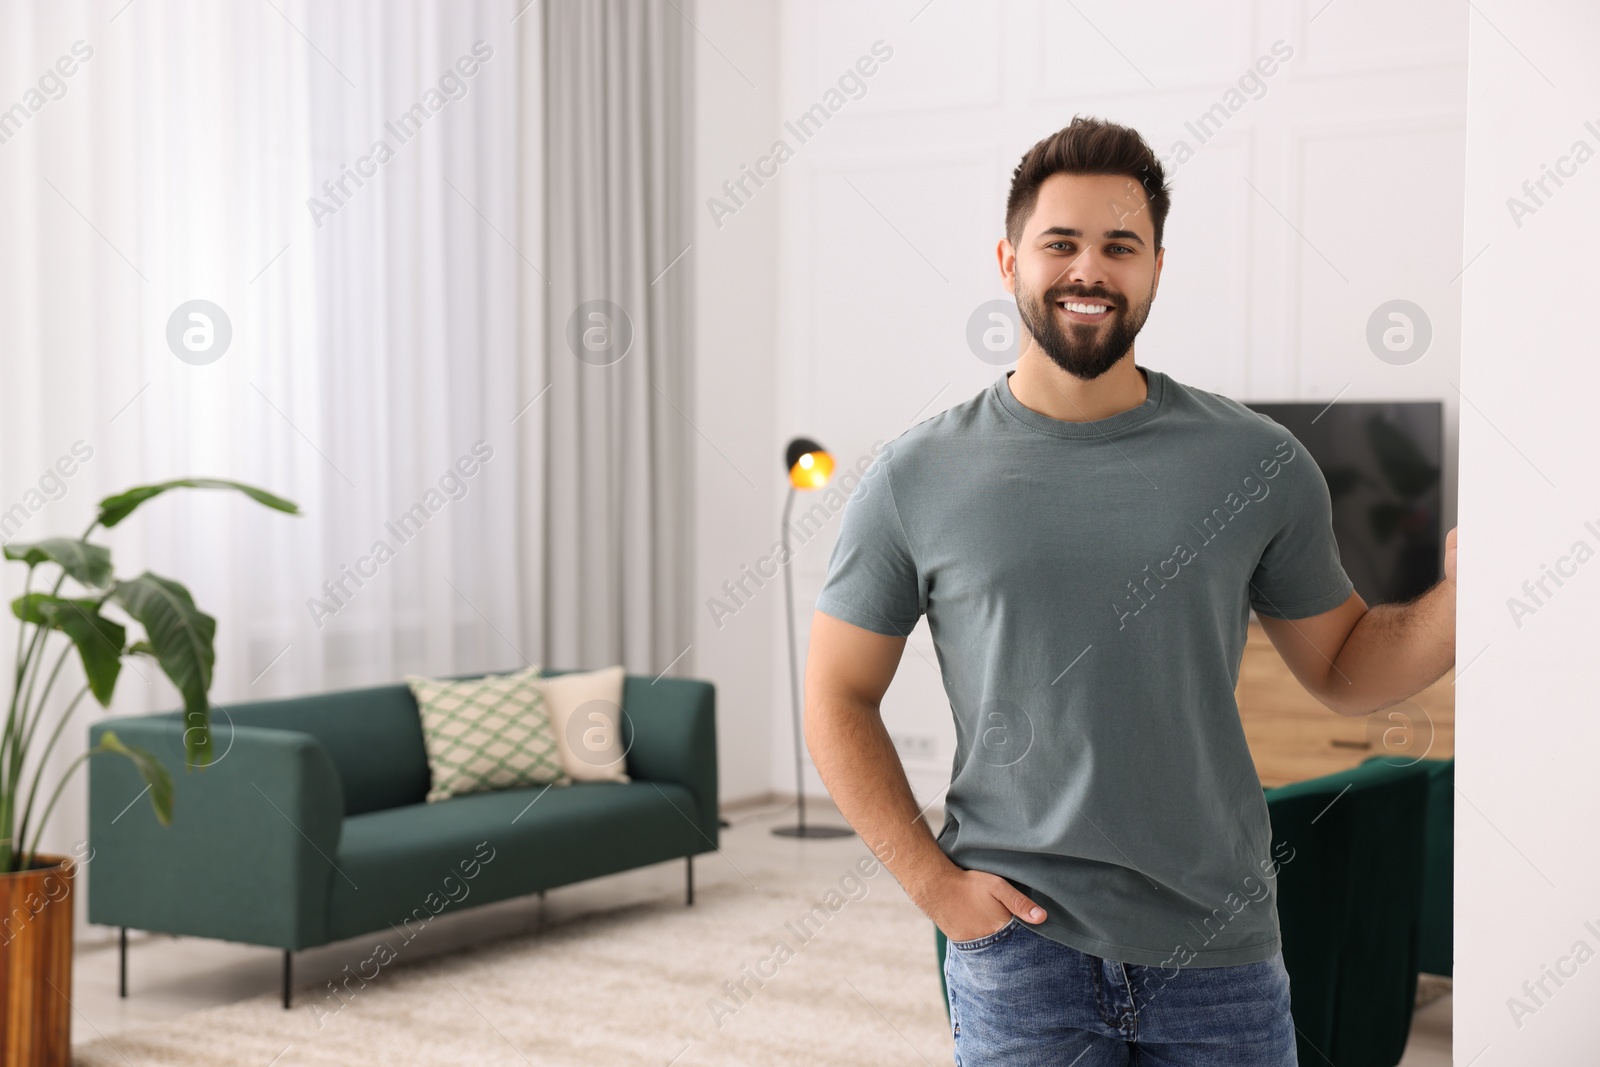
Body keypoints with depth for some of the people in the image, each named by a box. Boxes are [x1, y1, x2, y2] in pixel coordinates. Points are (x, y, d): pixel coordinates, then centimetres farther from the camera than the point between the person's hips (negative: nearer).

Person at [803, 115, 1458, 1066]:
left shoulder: (1259, 464, 0)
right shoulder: (916, 479, -3)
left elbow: (1346, 671, 8)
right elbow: (838, 701, 3)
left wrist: (1463, 591, -11)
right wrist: (934, 882, -6)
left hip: (1221, 948, 1)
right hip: (1018, 945, -1)